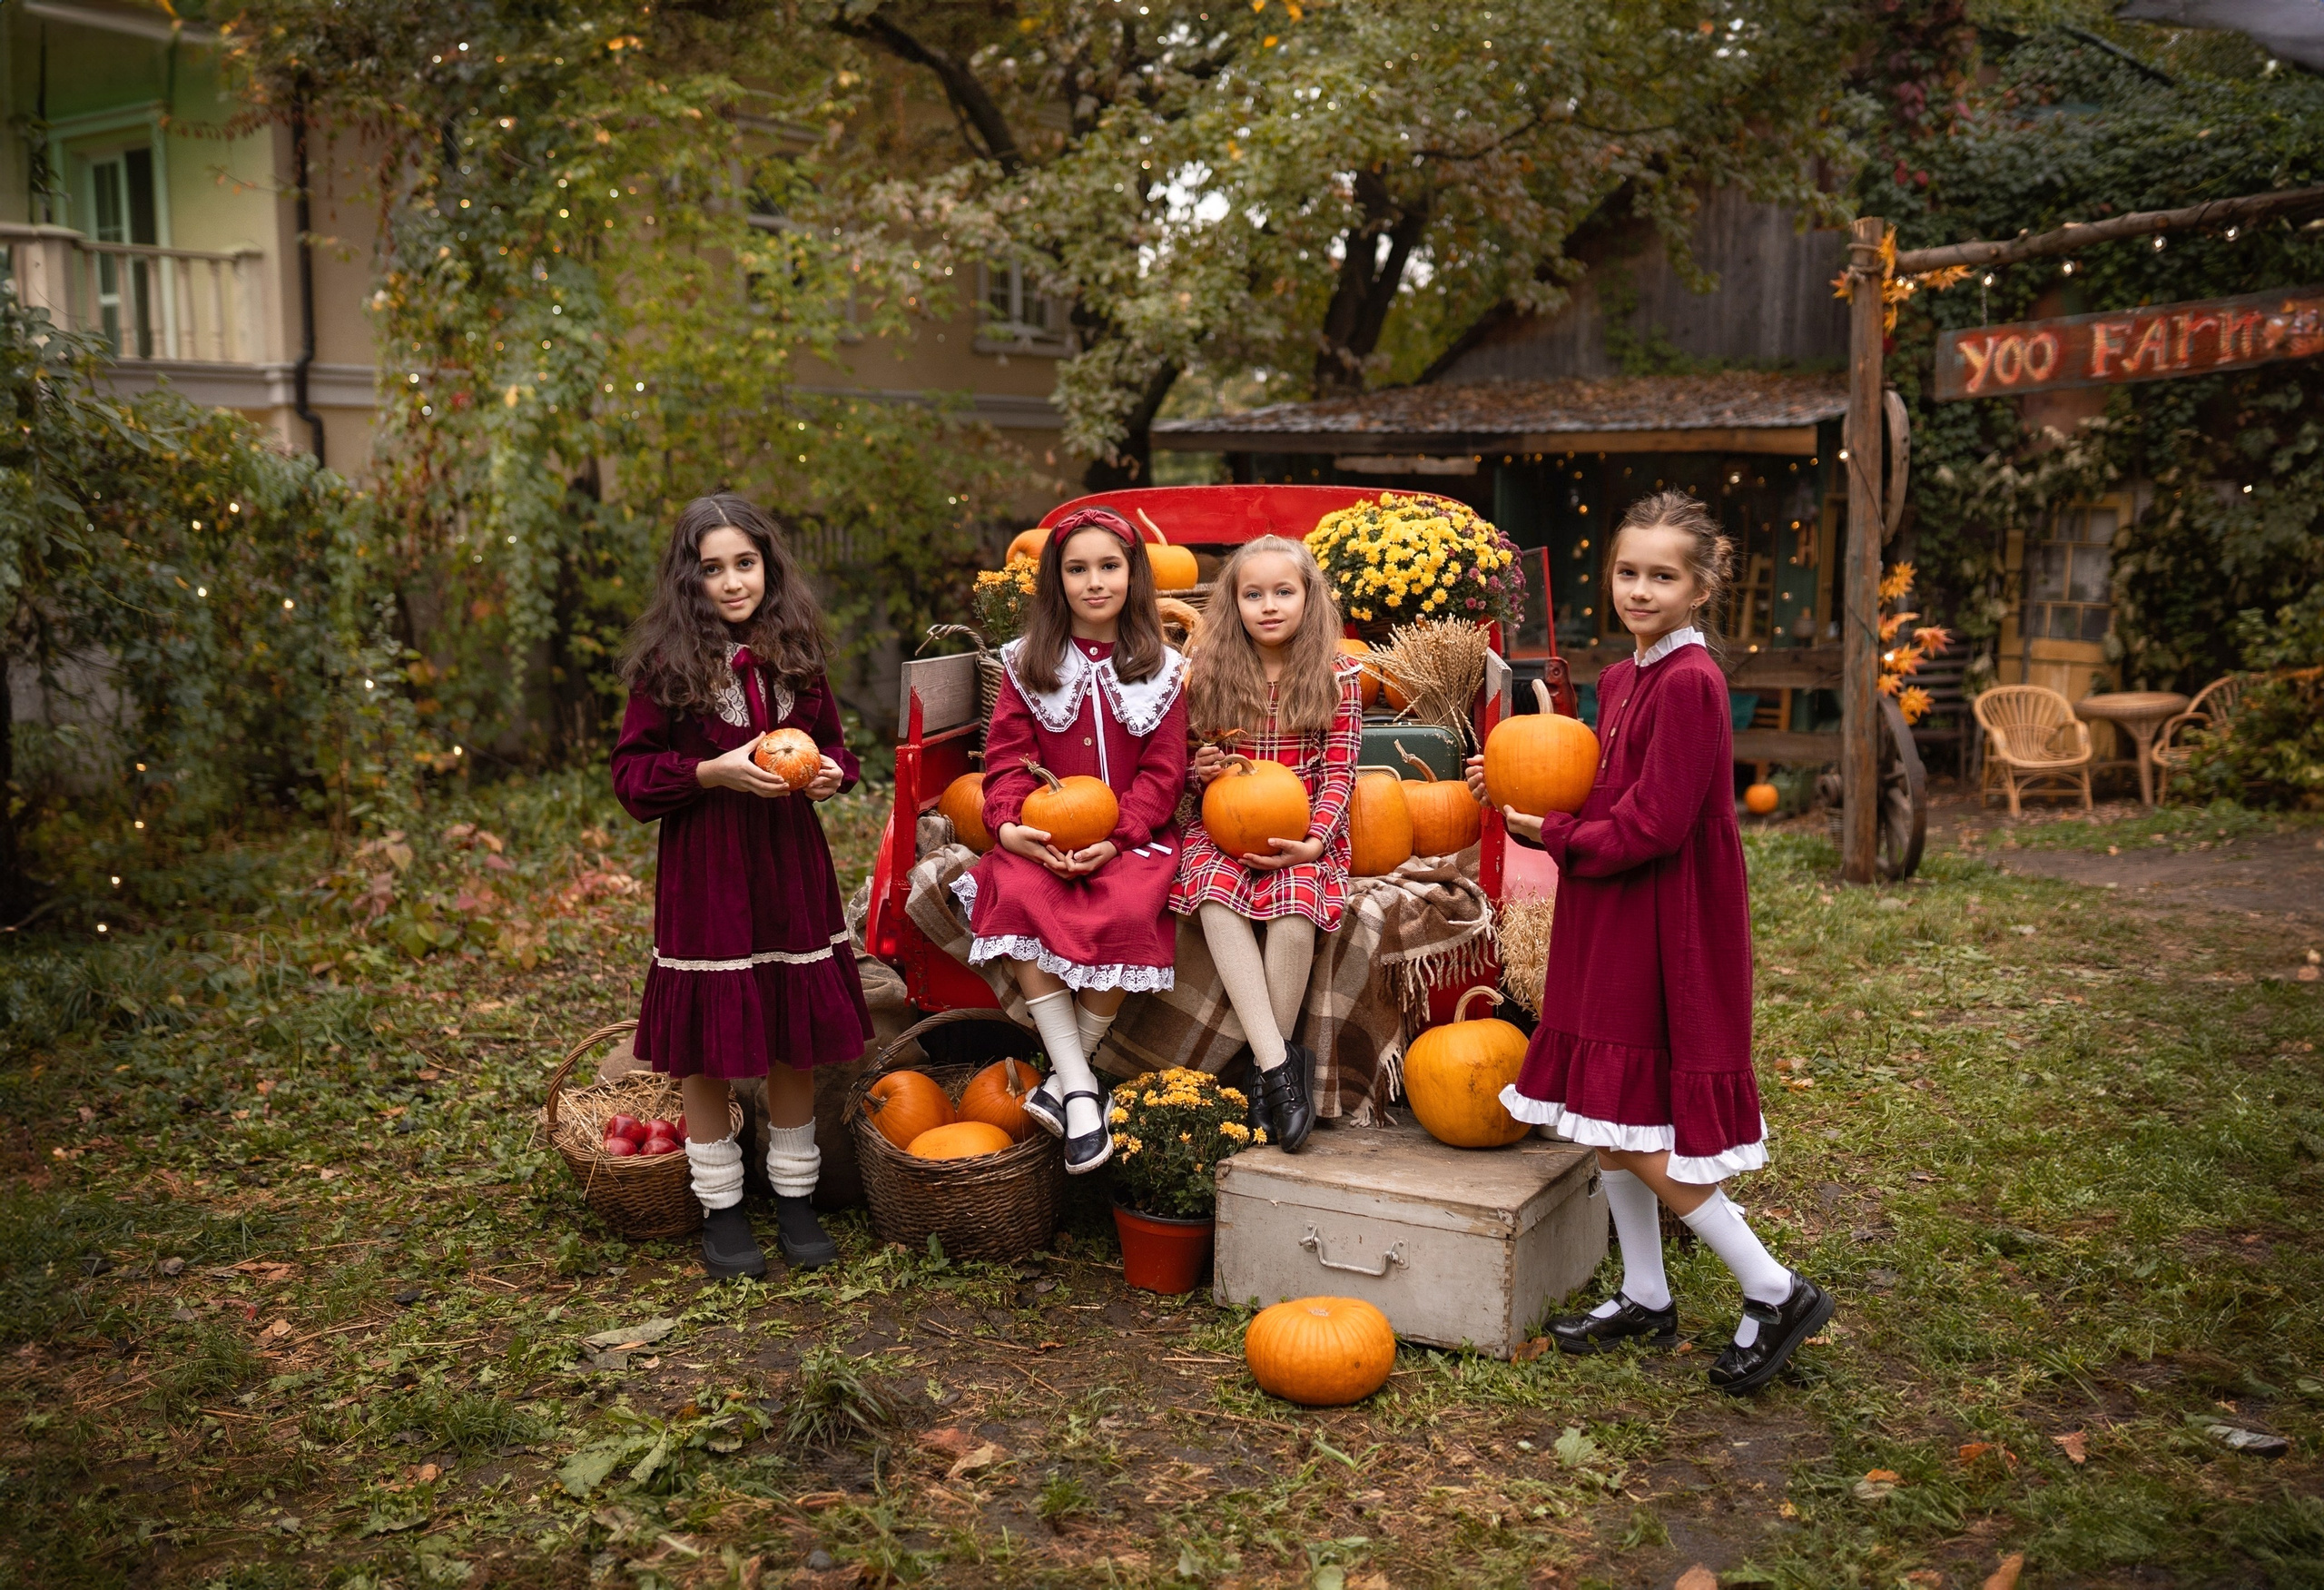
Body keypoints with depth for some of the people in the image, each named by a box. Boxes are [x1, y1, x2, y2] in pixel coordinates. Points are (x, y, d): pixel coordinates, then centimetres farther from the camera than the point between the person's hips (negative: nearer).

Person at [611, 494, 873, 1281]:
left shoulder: (796, 655, 5)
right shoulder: (664, 665, -6)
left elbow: (831, 741, 17)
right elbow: (632, 776, -5)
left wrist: (832, 770, -5)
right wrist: (714, 772, -19)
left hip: (791, 863, 4)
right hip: (704, 872, -3)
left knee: (797, 1040, 10)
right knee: (708, 1045, 5)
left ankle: (795, 1199, 26)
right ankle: (721, 1209, 21)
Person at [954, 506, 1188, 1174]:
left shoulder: (1160, 669, 8)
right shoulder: (1027, 665, 10)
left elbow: (1162, 771, 1)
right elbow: (1007, 756, 4)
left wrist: (1117, 837, -15)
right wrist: (1012, 824, -16)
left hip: (1131, 837, -1)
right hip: (1044, 839, 1)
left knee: (1127, 914, -34)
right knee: (1019, 899, -33)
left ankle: (1064, 1079, -15)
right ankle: (1081, 1091, -29)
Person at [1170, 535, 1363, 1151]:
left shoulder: (1337, 676, 1)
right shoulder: (1208, 675, 5)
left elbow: (1339, 774, 0)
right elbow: (1189, 763, 16)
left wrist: (1311, 842, -15)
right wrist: (1200, 769, -9)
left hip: (1305, 832, -1)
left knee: (1294, 899, -34)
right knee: (1214, 893, -32)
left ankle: (1269, 1070, -18)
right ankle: (1281, 1064, -32)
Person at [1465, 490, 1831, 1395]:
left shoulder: (1689, 682, -18)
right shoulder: (1621, 677, 11)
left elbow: (1655, 824, -22)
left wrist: (1553, 836, -10)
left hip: (1668, 928, -9)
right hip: (1610, 924, 9)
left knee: (1638, 1134, -5)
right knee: (1608, 1123, 14)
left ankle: (1775, 1294, 10)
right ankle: (1645, 1298, 29)